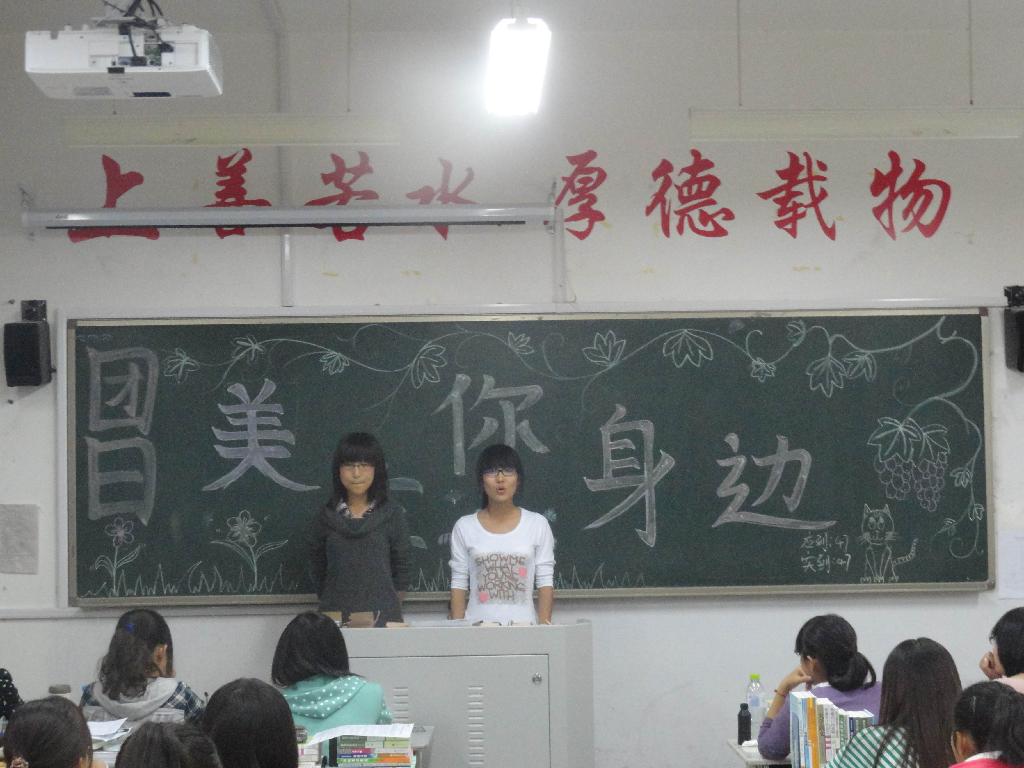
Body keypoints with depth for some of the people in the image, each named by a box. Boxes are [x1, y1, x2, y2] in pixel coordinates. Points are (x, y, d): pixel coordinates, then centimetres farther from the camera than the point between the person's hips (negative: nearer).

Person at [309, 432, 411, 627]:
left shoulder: (393, 516, 4)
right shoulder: (326, 517, 8)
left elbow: (401, 573, 6)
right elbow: (319, 573, 13)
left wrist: (391, 610, -1)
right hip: (336, 617, 1)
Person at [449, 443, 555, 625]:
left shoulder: (537, 524, 4)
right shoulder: (464, 527, 5)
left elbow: (545, 582, 2)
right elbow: (459, 584, 5)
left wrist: (544, 626, -8)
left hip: (523, 623, 0)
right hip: (477, 626, 0)